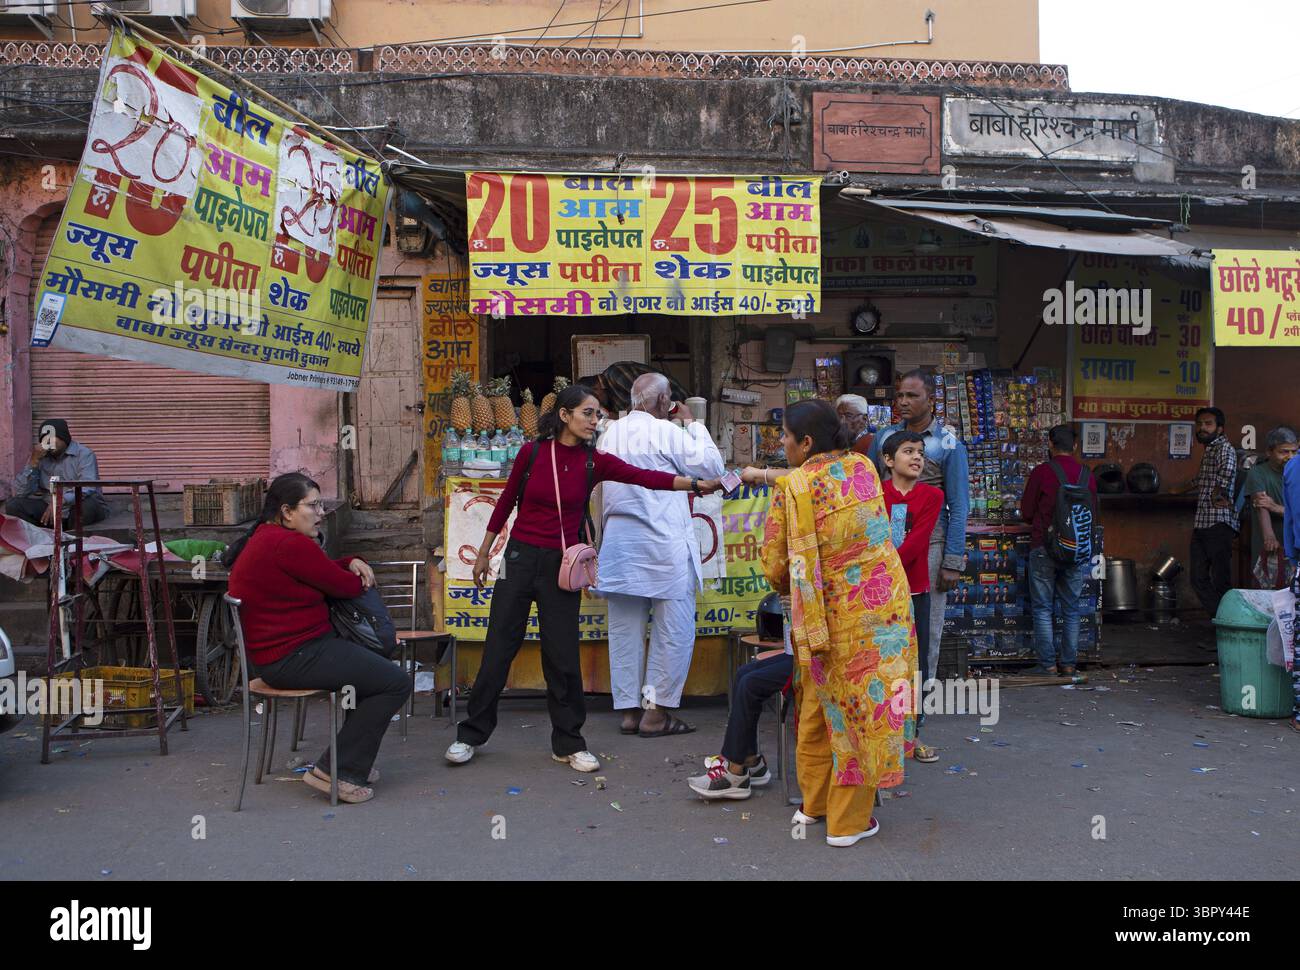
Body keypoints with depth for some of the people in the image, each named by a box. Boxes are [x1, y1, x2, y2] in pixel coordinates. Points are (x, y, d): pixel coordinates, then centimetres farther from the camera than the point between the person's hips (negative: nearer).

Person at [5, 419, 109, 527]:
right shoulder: (40, 456, 6)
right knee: (13, 505, -14)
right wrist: (34, 461, -10)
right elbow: (20, 493, 0)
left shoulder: (84, 454, -10)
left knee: (88, 505, -37)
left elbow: (88, 488, -26)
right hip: (49, 507, 5)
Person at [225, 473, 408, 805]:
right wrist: (358, 576, 8)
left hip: (274, 650, 12)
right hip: (293, 657, -12)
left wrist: (351, 562, 3)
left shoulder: (263, 538, 14)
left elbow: (324, 569, 23)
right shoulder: (288, 544, -21)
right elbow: (343, 585, -15)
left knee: (374, 662, 26)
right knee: (396, 682, -12)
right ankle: (338, 772, -4)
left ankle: (352, 759, 27)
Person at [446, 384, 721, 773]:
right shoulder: (532, 452, -5)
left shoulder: (595, 461, -3)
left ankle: (568, 743, 19)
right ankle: (471, 734, 22)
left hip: (561, 564, 1)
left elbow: (645, 477, -16)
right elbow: (506, 502, 5)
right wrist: (484, 552, 11)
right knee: (499, 649, 6)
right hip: (520, 557, -1)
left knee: (563, 656, 5)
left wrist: (695, 484, -30)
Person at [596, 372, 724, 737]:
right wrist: (693, 424, 5)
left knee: (625, 628, 9)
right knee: (674, 628, 3)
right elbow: (712, 465, -3)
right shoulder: (666, 432, -10)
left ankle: (629, 710, 15)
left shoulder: (608, 434, 10)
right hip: (662, 543, -6)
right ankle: (657, 711, 4)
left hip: (618, 540, 7)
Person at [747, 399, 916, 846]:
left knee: (822, 708, 15)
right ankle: (848, 821, 19)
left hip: (830, 616, -3)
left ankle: (815, 802, 32)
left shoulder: (792, 491, -12)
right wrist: (767, 476, 33)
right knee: (868, 705, 9)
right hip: (882, 604, 3)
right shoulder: (862, 466, 2)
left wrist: (793, 589, 14)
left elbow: (776, 567, -8)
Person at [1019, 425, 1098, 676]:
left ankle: (1047, 664, 3)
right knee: (1070, 609, 11)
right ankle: (1069, 663, 14)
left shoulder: (1041, 472, -9)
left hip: (1044, 548, -3)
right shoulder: (1088, 475, 2)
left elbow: (1026, 513, -2)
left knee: (1043, 608, 3)